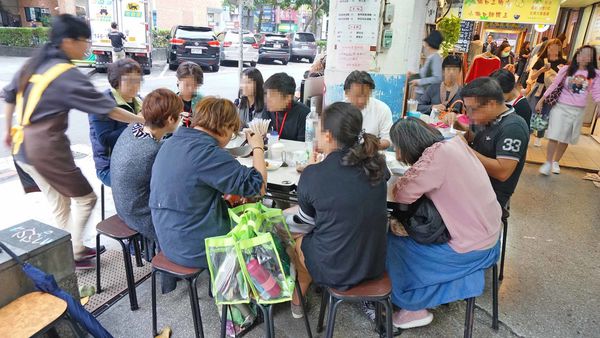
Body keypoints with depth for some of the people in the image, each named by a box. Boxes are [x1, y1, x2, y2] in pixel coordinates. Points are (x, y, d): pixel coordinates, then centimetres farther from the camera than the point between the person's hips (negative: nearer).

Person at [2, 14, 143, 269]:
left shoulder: (33, 64, 9)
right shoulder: (68, 75, -15)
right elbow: (108, 110, -16)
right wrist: (143, 120, -8)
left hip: (23, 148, 9)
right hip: (46, 150, -9)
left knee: (59, 203, 19)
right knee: (85, 198, 6)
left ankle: (71, 249, 30)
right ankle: (72, 254, 15)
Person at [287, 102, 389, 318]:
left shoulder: (312, 175, -20)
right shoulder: (377, 164, -10)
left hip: (335, 270, -4)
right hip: (375, 264, 5)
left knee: (296, 239, 25)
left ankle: (297, 302, 47)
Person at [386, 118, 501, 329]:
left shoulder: (435, 156, -26)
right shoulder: (453, 143, 0)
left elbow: (400, 194, -20)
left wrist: (406, 167, -5)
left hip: (472, 248, -8)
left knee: (392, 242, 3)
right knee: (407, 227, 18)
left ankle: (413, 308, 21)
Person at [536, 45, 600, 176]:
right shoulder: (566, 70, -3)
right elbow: (553, 86, 2)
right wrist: (541, 101, 1)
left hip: (578, 111, 2)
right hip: (561, 107, -1)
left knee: (565, 138, 10)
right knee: (554, 136, -6)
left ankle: (556, 162, 25)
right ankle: (548, 163, 4)